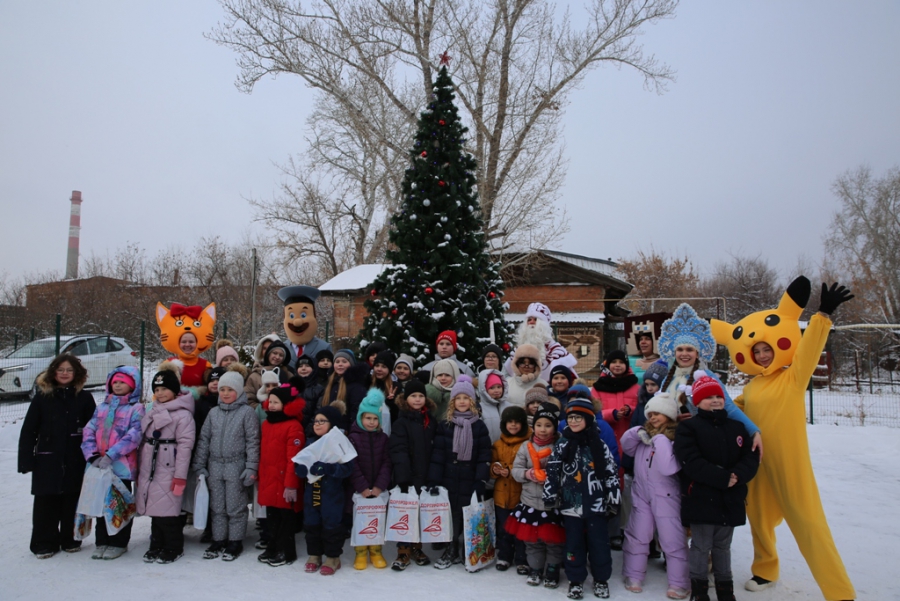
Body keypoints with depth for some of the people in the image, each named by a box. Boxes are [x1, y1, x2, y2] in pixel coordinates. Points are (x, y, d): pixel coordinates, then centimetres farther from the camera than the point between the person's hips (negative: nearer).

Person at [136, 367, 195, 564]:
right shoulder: (152, 412, 17)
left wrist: (180, 476, -16)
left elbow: (185, 445, -14)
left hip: (168, 471, -7)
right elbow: (143, 441, 20)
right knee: (155, 510, 13)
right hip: (149, 470, 7)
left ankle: (173, 547, 11)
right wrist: (140, 470, 17)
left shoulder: (183, 414, -10)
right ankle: (157, 545, 26)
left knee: (167, 511, -4)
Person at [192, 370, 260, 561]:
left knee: (236, 507, 4)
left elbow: (252, 441, -7)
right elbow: (204, 439, 11)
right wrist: (199, 465, 6)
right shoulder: (213, 413, 8)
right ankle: (218, 541, 24)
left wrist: (251, 468, -11)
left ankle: (235, 542, 17)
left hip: (236, 466, -4)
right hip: (215, 466, 4)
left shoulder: (247, 412, -5)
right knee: (217, 507, 12)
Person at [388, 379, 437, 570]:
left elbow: (436, 450, 10)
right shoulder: (401, 422, -5)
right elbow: (398, 451, -13)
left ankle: (417, 547, 27)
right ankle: (404, 551, 12)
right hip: (408, 477, -4)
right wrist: (403, 477, -22)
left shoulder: (431, 421, 9)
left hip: (426, 476, 4)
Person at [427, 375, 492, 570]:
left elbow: (484, 456, -1)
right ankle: (451, 551, 19)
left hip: (470, 481, 0)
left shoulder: (479, 426, 3)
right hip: (448, 480, 1)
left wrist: (481, 482, -9)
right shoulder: (444, 425, 3)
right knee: (450, 516, 4)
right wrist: (434, 481, -5)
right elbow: (437, 455, 0)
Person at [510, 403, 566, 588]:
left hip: (553, 503, -2)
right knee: (532, 540, 14)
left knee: (554, 541, 9)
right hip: (530, 502, 3)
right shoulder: (526, 447, 0)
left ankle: (552, 571, 28)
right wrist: (527, 474, -19)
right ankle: (535, 569, 31)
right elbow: (516, 470, 0)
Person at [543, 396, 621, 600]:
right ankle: (576, 580, 23)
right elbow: (552, 472, 2)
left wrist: (614, 500, 0)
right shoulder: (562, 445, 1)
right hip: (571, 504, 1)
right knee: (574, 543, 8)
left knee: (599, 543, 6)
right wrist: (549, 496, -1)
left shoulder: (599, 445, -2)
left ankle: (601, 579, 25)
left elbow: (612, 472, 1)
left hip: (596, 504, -1)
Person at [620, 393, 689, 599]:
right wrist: (638, 432, -10)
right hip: (641, 494, 6)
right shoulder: (645, 434, 6)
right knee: (636, 536, 12)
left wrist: (660, 440, -23)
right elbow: (626, 446, 7)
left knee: (673, 541, 3)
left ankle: (678, 584, 17)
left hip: (666, 496, -5)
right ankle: (633, 577, 25)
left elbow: (669, 468, -24)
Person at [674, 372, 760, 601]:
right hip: (700, 498, -4)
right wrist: (723, 478, -23)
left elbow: (751, 458, 1)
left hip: (731, 499, 5)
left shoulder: (737, 427, 10)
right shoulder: (688, 427, -8)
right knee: (701, 546, 4)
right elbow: (691, 462, -18)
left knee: (723, 546, 17)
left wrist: (738, 475, -20)